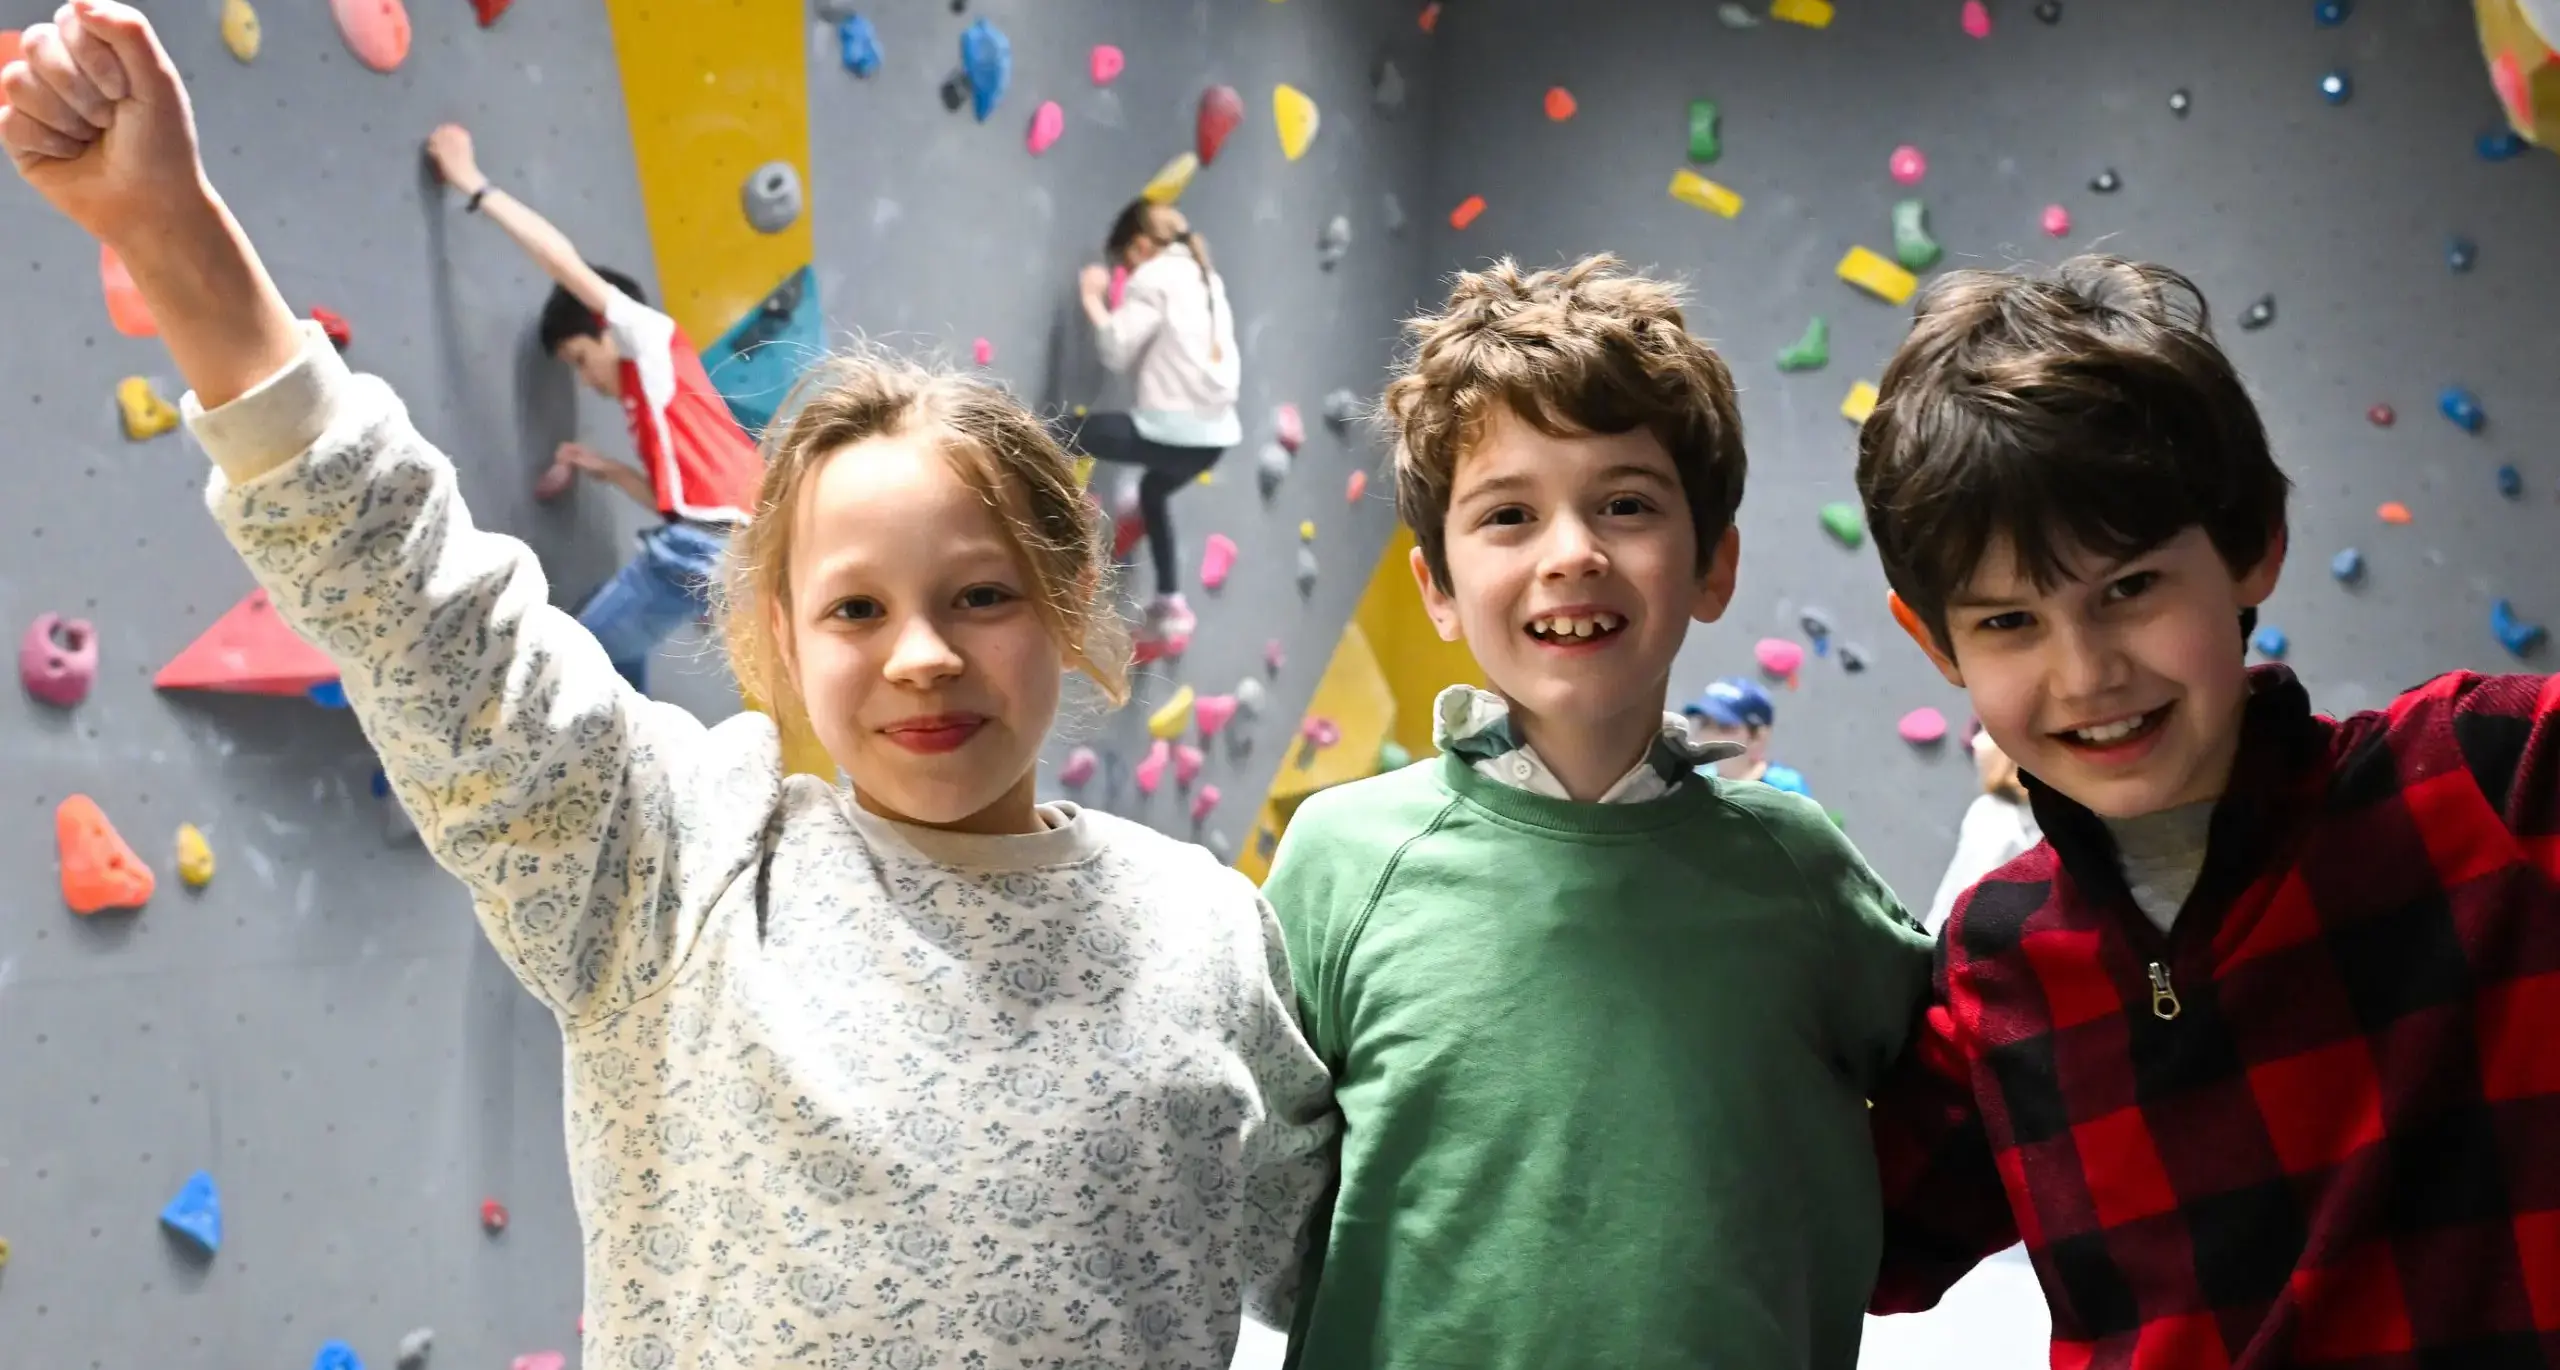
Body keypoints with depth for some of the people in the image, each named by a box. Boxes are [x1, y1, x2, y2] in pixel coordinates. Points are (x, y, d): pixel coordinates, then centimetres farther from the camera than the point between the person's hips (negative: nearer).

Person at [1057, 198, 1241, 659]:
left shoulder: (1153, 277, -5)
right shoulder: (1206, 277, 21)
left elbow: (1117, 349, -10)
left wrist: (1092, 300, 4)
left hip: (1174, 429, -9)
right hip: (1215, 430, 9)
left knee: (1055, 432, -5)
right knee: (1153, 490, 36)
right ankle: (1170, 609, 36)